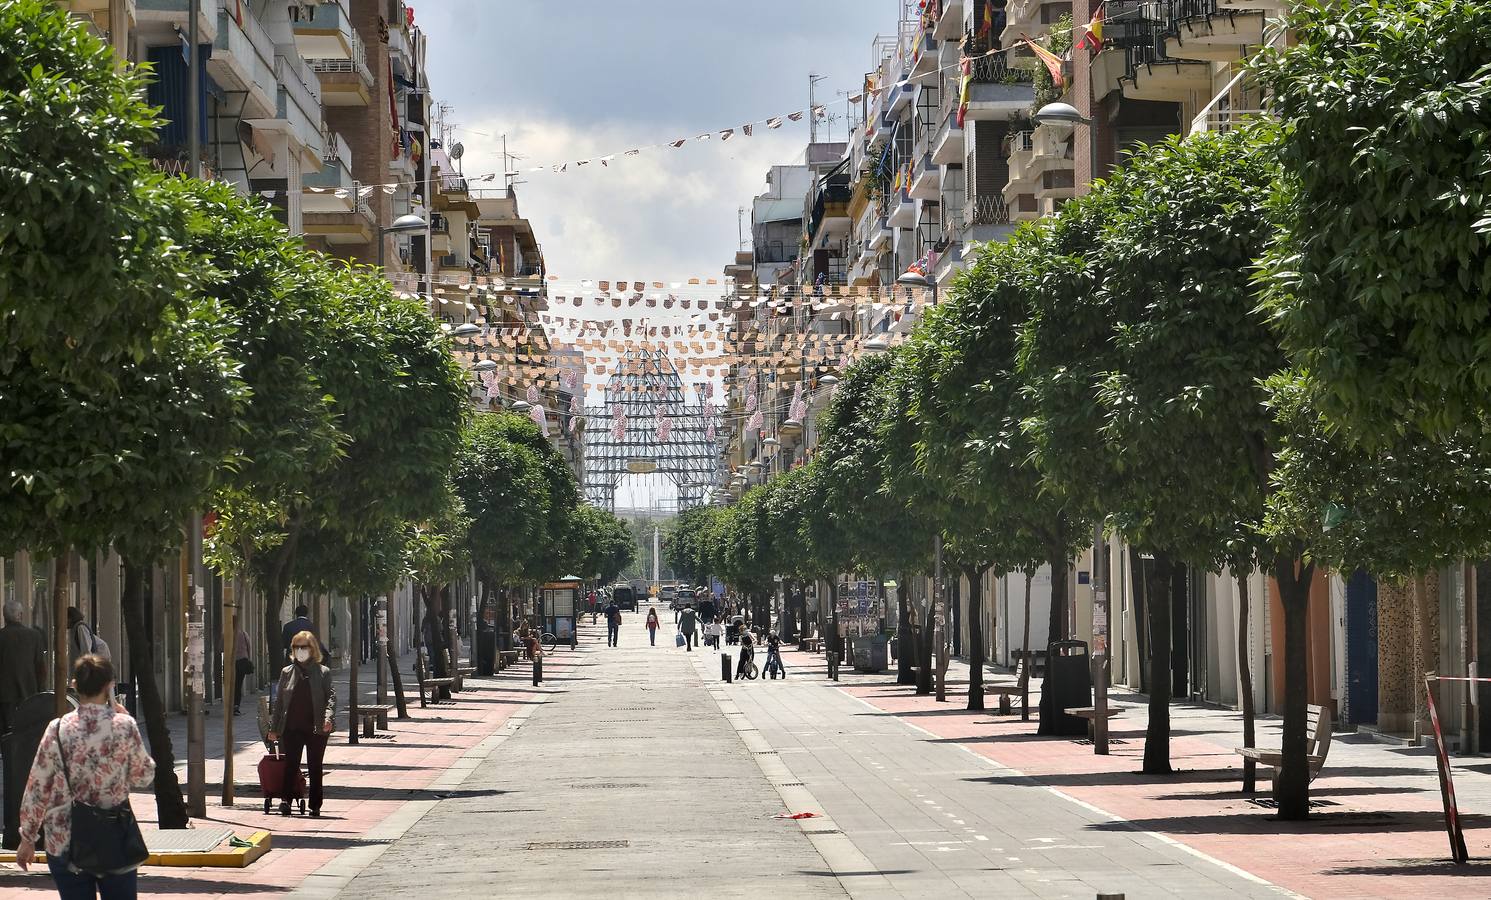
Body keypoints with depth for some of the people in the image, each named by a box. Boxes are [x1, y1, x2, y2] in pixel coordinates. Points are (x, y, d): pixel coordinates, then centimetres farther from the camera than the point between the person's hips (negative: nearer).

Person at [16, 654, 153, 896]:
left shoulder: (58, 730, -7)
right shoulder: (124, 726, -9)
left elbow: (37, 790, -3)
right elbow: (144, 777, 4)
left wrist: (27, 839, 8)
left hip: (64, 841, 0)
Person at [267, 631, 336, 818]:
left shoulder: (323, 672, 4)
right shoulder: (287, 673, 10)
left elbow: (331, 696, -3)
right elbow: (278, 701, 12)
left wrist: (328, 717, -22)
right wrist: (274, 728, 8)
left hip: (316, 729, -1)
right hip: (292, 728, 1)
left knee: (315, 768, 6)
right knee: (290, 765, -7)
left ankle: (315, 806, 12)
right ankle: (286, 800, -8)